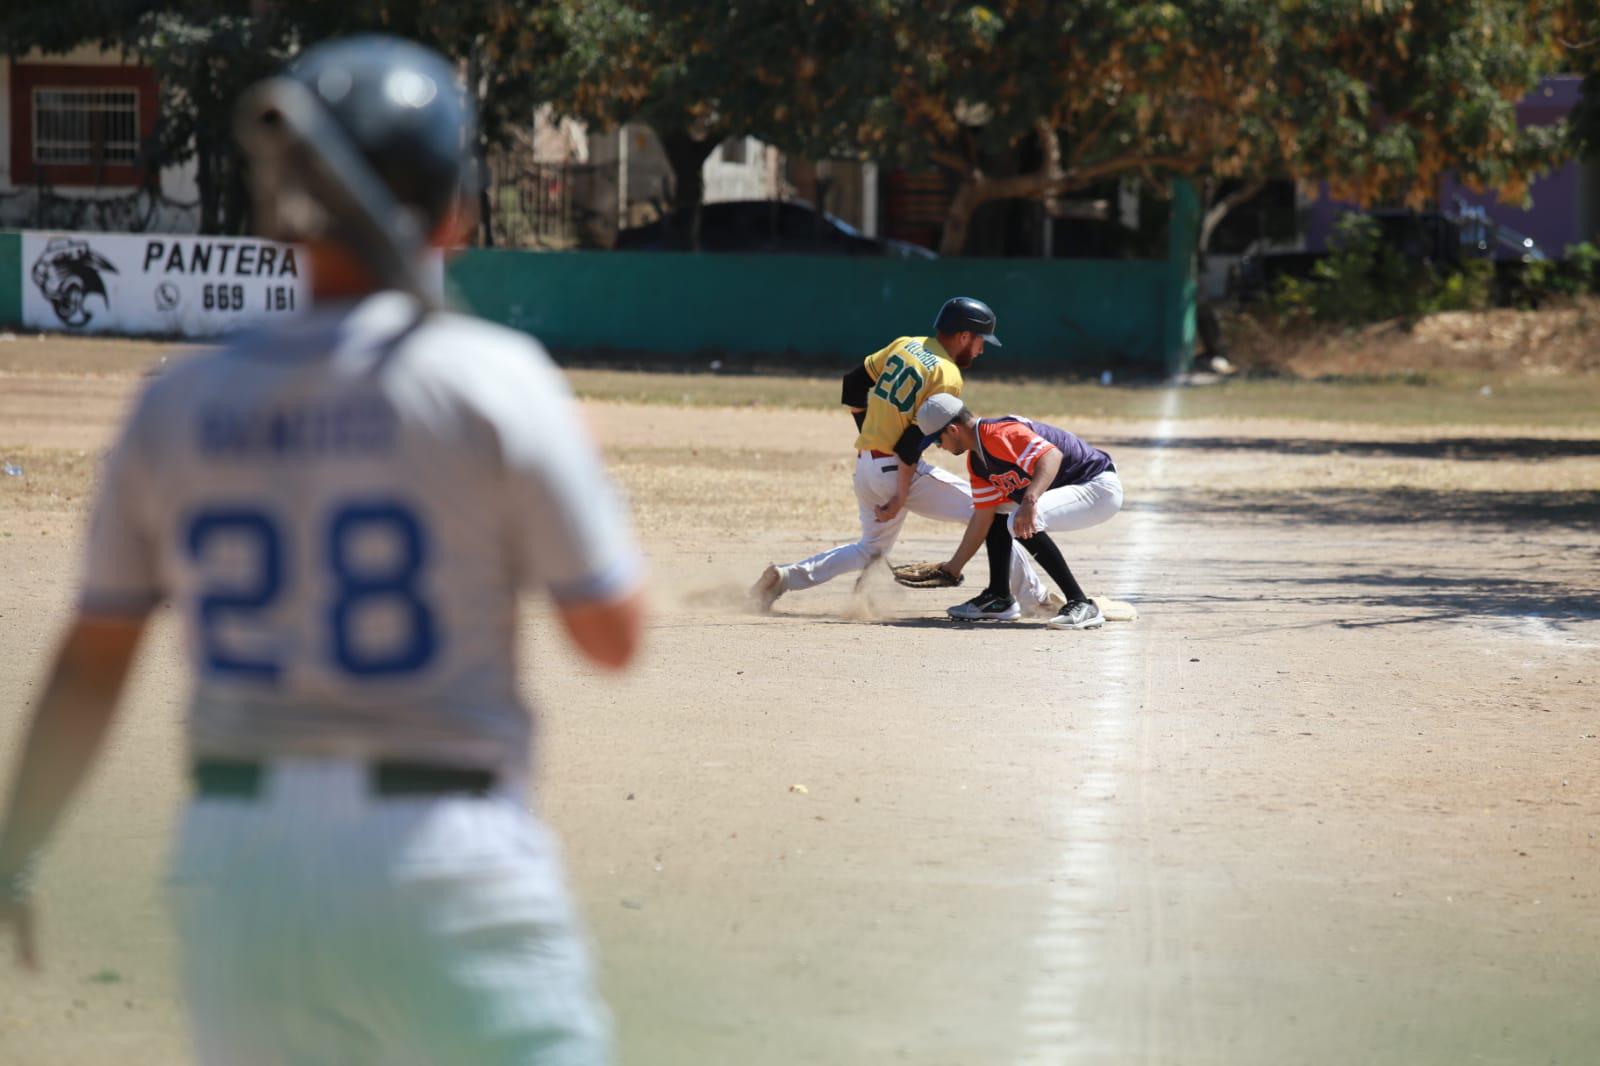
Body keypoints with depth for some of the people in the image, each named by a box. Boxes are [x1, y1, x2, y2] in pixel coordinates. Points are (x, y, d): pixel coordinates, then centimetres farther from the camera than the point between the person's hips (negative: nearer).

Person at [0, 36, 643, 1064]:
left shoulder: (178, 403, 4)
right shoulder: (492, 380, -7)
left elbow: (89, 670, 7)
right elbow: (614, 633, -4)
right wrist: (573, 459, 12)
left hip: (232, 864, 4)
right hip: (443, 863, -4)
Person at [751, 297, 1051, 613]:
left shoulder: (904, 346, 9)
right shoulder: (948, 377, -12)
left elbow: (853, 385, 13)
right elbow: (914, 441, -18)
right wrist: (901, 496, -16)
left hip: (864, 465, 8)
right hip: (897, 471, -8)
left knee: (872, 548, 23)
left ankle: (785, 577, 7)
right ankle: (1034, 596, 0)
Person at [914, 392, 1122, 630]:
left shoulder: (1000, 435, -23)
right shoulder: (977, 461, 9)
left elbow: (1052, 455, -37)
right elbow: (982, 518, 14)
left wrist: (1030, 501, -51)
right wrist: (954, 567, 17)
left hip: (1100, 489, -11)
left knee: (1022, 522, -30)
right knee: (993, 511, 18)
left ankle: (1081, 606, -29)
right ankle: (999, 598, 21)